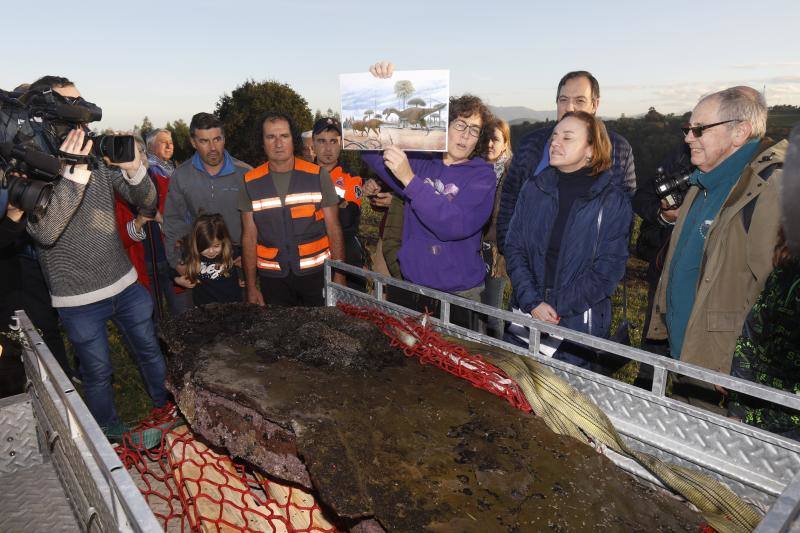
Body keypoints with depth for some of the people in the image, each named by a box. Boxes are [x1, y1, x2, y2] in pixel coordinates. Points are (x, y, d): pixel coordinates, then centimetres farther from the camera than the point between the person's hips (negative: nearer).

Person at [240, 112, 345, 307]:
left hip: (316, 273, -1)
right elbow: (249, 238, 4)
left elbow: (334, 230, -2)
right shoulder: (250, 182, 1)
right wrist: (251, 287, 1)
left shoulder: (318, 176, -3)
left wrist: (339, 276, -7)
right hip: (272, 276, 1)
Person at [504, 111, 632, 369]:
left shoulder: (612, 199, -5)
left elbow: (609, 267, -9)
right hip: (527, 316, 3)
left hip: (580, 323, -3)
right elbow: (514, 248, 1)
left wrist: (558, 307, -14)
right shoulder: (533, 189, 4)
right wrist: (532, 302, -11)